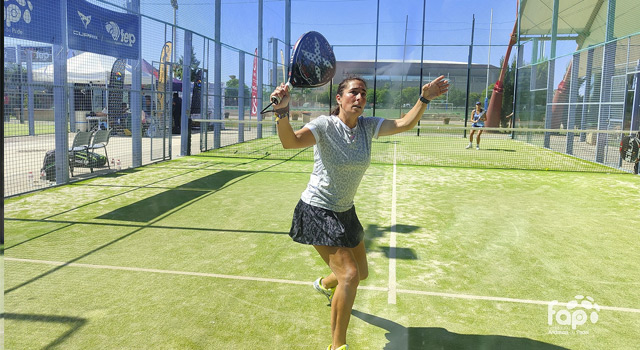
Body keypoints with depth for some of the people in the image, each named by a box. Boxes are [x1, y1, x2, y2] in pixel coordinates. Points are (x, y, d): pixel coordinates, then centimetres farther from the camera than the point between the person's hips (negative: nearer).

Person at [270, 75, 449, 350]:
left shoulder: (367, 126, -3)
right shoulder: (325, 126, -20)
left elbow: (405, 124, -9)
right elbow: (290, 141, -36)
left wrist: (424, 98, -22)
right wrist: (282, 111, -54)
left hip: (345, 211, 7)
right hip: (317, 211, -7)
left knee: (361, 273, 19)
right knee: (349, 274, -18)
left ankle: (325, 284, 55)